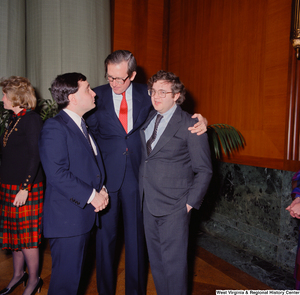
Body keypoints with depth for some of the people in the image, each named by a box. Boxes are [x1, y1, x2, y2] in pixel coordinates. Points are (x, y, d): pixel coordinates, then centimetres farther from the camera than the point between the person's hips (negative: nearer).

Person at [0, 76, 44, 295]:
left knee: (26, 236, 3)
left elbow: (35, 156, -18)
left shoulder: (32, 120, -14)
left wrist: (25, 188, -21)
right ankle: (18, 275, 35)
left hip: (26, 187, -8)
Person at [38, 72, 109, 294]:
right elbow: (57, 174, -23)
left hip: (85, 214, 8)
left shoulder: (83, 124, 13)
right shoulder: (54, 128, -15)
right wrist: (91, 195, -17)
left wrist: (100, 189, 2)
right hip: (66, 218, -8)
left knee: (75, 272, 22)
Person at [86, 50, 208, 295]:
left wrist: (199, 121, -8)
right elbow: (91, 134, 3)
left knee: (136, 235, 12)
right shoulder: (97, 95, 0)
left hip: (136, 175, 0)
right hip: (106, 176, 0)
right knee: (105, 235, 13)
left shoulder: (146, 94, 2)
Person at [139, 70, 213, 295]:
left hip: (174, 207, -6)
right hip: (148, 203, 6)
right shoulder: (147, 119, 8)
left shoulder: (190, 125, -9)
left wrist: (191, 202, -10)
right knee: (156, 260, 19)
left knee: (174, 261, 7)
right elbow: (144, 157, 11)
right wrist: (142, 194, 4)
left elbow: (204, 170, -7)